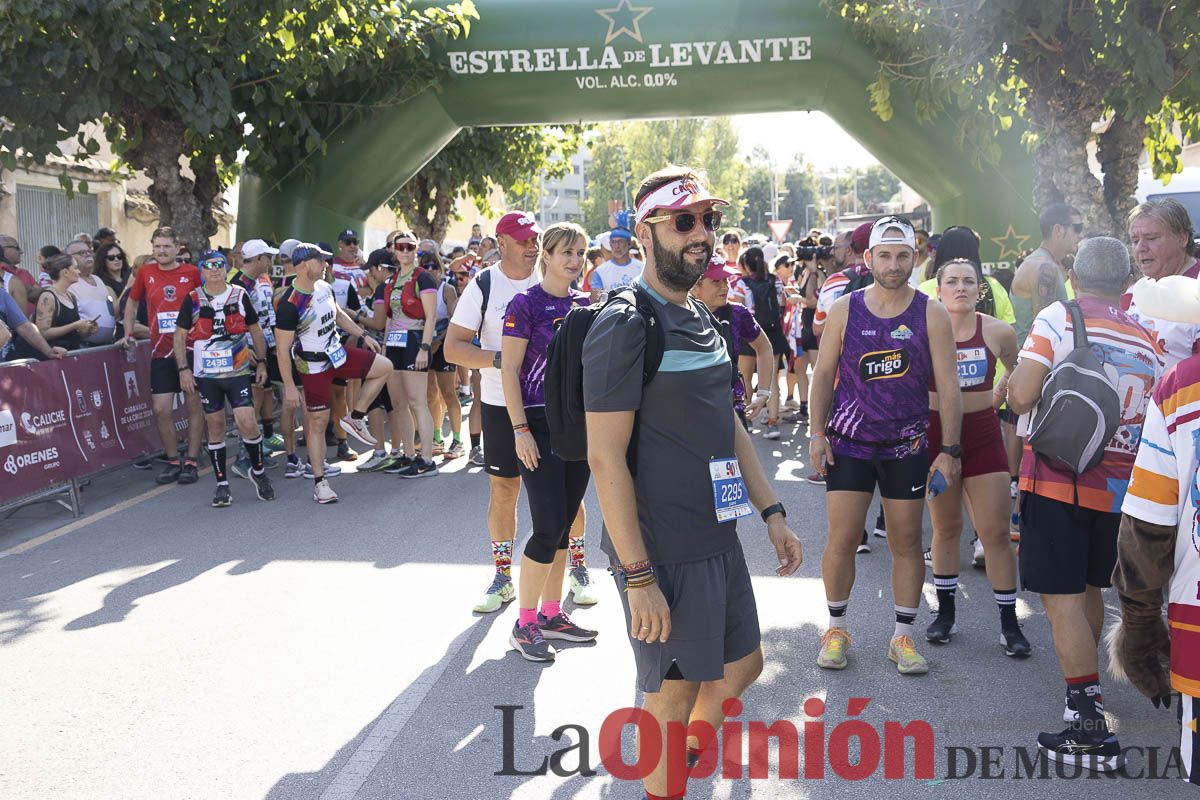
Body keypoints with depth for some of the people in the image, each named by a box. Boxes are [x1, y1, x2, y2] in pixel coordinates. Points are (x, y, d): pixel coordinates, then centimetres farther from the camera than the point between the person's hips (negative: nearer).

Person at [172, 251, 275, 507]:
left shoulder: (240, 295, 4)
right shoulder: (193, 299, 1)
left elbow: (255, 330, 12)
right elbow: (179, 336, 4)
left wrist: (261, 362, 6)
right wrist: (184, 369, -5)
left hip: (238, 371, 0)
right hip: (206, 375, 0)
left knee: (246, 422, -11)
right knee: (215, 426, 5)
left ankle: (258, 471, 12)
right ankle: (221, 483, 15)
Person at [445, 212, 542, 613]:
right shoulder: (483, 285, -3)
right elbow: (453, 348, -6)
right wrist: (501, 360, -20)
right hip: (500, 403, -1)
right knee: (503, 489, 6)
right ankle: (503, 576, 19)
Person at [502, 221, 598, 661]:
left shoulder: (585, 304, 11)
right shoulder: (526, 304, -7)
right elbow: (509, 370, -10)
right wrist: (521, 430, -16)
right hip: (540, 425, -6)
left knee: (563, 525, 11)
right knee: (549, 527, -8)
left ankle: (551, 615, 22)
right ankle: (523, 625, 4)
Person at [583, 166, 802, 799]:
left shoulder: (702, 320, 11)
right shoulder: (625, 326, -16)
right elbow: (605, 455, -20)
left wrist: (771, 511, 14)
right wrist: (637, 575, -22)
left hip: (718, 539, 9)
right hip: (662, 554, -8)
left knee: (742, 664, 20)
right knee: (673, 696, 6)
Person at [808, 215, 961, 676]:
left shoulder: (931, 315, -2)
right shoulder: (844, 310, 1)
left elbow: (948, 386, -2)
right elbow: (823, 374, 5)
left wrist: (949, 450, -6)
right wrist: (817, 434, -2)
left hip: (907, 446, 0)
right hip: (849, 444, 0)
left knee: (906, 542, 6)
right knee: (842, 539, -2)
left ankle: (903, 637, 19)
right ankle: (837, 628, 17)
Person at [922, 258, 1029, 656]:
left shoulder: (999, 332, -2)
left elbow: (1016, 371, 18)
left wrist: (1000, 393, 6)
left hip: (982, 434, 0)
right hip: (936, 433, 0)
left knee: (996, 533, -1)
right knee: (945, 528, 12)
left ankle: (1009, 623, 9)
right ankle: (945, 613, 25)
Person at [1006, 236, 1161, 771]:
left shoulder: (1058, 318, -8)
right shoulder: (1150, 341, 9)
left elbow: (1021, 398, -16)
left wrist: (1018, 370, 4)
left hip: (1057, 478, -5)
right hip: (1117, 485, 6)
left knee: (1061, 596, -3)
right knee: (1089, 587, 23)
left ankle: (1089, 725, -6)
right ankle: (1087, 683, 39)